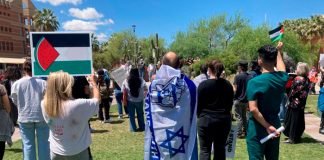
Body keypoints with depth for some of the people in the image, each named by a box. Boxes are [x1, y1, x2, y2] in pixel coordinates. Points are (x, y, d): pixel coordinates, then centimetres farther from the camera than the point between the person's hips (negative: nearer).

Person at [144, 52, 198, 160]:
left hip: (158, 134, 2)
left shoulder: (154, 84, -4)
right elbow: (193, 112, 0)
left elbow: (148, 113, 4)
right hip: (180, 134, -2)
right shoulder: (188, 84, -10)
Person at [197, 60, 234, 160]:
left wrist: (200, 115, 12)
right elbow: (230, 103, 12)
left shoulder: (204, 84, -10)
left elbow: (198, 103, -5)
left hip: (206, 119, -4)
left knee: (205, 150, 2)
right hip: (224, 120, 4)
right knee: (220, 149, 13)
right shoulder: (228, 84, 5)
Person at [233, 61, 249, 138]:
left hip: (238, 100, -6)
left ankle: (239, 133, 2)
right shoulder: (249, 77, 5)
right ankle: (245, 131, 26)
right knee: (244, 116, 18)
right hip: (246, 100, 6)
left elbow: (235, 89, -17)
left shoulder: (238, 76, -14)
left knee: (239, 117, -1)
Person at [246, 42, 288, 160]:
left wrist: (267, 126, -17)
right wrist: (278, 51, 37)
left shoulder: (254, 82, -20)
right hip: (275, 125, 6)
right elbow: (281, 68, 22)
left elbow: (253, 109, -26)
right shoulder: (282, 78, -3)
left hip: (258, 128, -6)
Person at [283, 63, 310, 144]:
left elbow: (293, 92, -16)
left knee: (293, 120, 2)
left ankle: (293, 138, 7)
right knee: (299, 120, 15)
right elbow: (306, 92, 9)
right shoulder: (307, 80, 5)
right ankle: (297, 137, 26)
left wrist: (289, 99, -1)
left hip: (294, 103, -8)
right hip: (302, 104, 8)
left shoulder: (298, 79, -18)